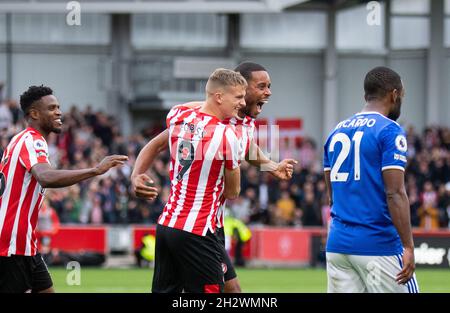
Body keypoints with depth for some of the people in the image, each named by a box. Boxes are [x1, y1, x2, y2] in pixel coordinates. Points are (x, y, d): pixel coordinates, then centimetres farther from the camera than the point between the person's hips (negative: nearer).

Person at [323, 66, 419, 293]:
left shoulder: (337, 132, 14)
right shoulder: (390, 131, -8)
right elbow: (395, 194, -15)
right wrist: (408, 247, -16)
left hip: (337, 243, 7)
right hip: (378, 244, -7)